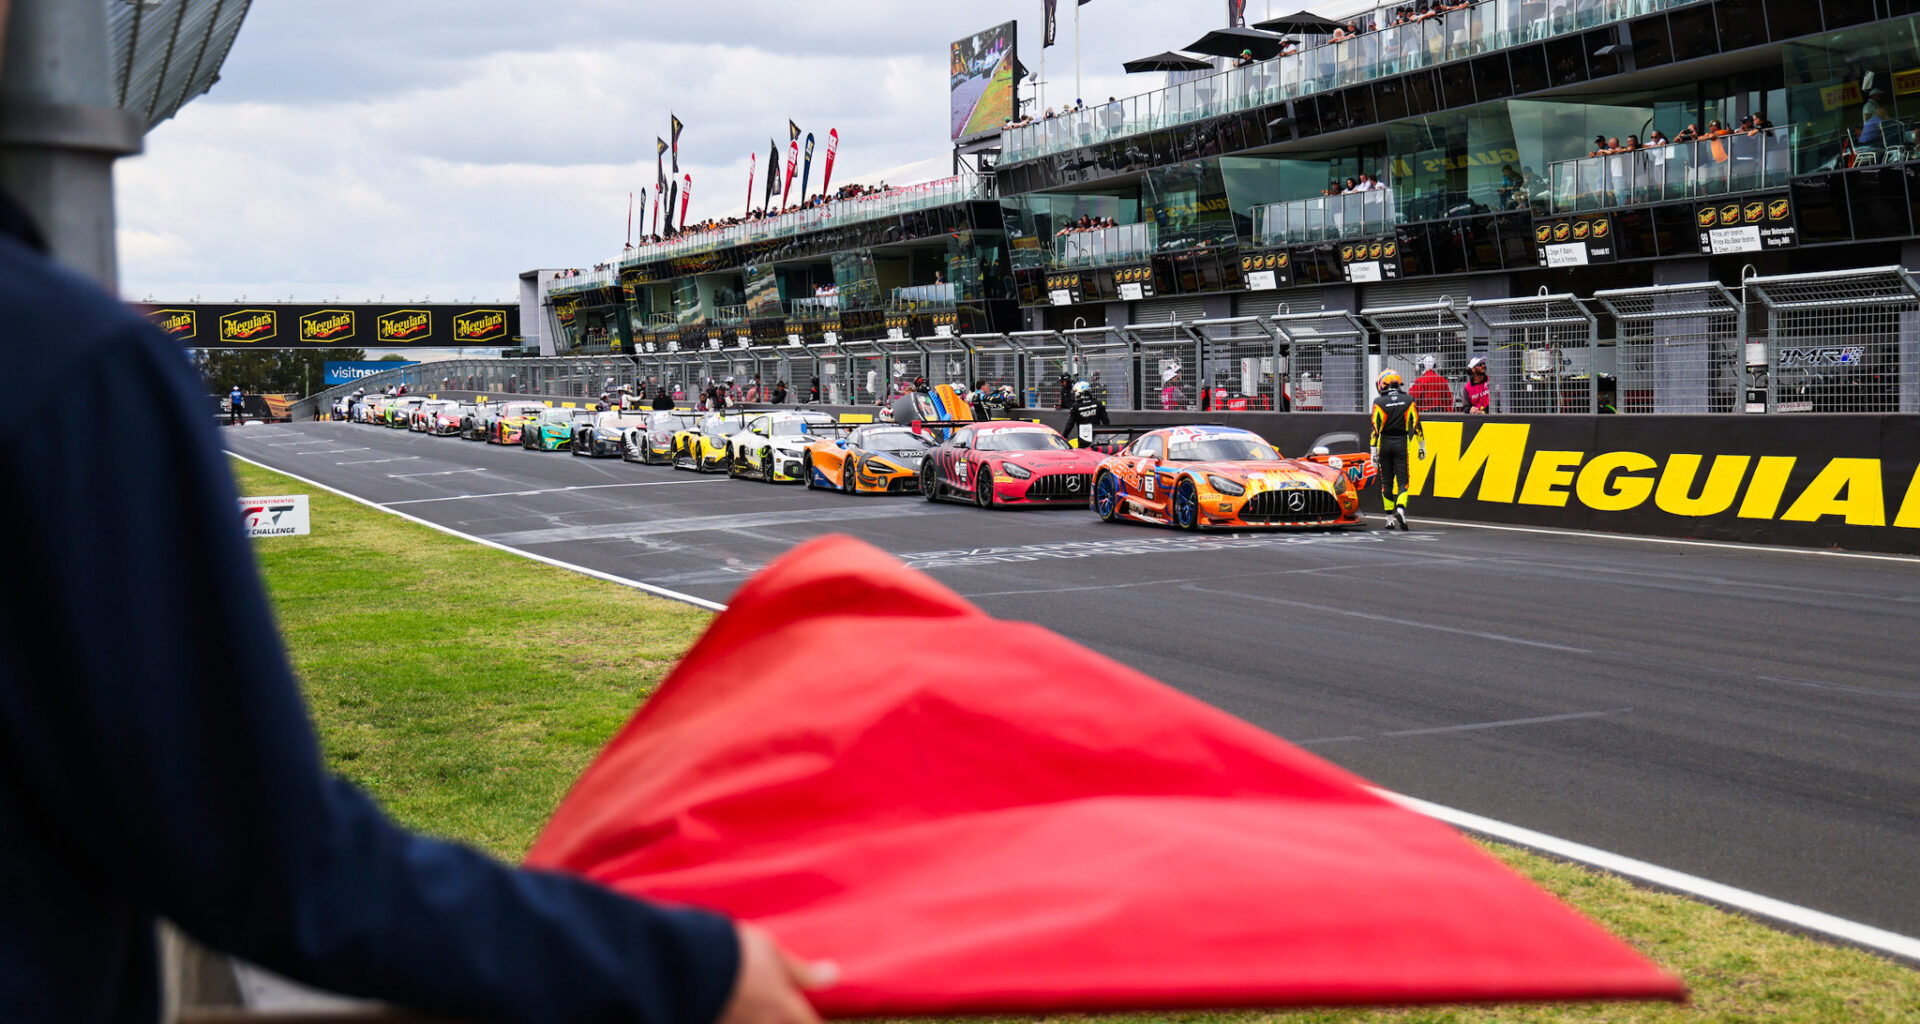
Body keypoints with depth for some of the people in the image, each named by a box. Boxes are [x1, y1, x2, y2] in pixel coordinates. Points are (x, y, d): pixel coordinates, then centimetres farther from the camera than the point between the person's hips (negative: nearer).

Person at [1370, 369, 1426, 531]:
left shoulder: (1379, 403, -4)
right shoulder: (1409, 400, 2)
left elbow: (1375, 429, -5)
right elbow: (1416, 424, 3)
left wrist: (1374, 452, -1)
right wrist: (1422, 445, 12)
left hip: (1384, 443, 0)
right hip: (1402, 443, 0)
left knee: (1386, 482, 10)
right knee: (1403, 481, 1)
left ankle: (1390, 518, 13)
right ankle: (1400, 509, -25)